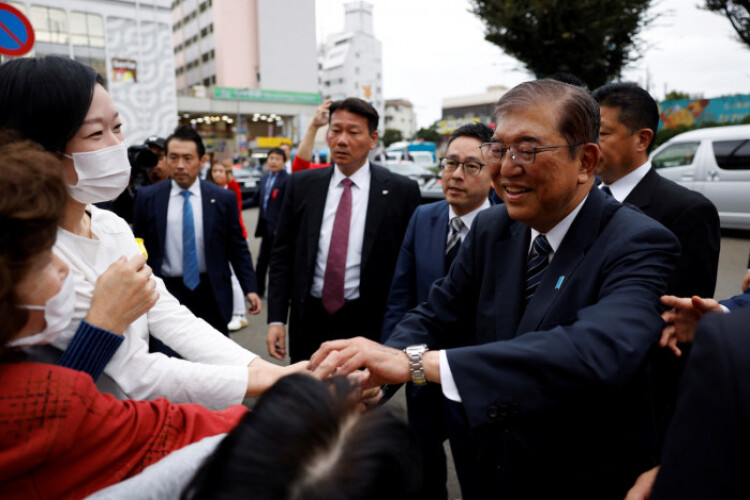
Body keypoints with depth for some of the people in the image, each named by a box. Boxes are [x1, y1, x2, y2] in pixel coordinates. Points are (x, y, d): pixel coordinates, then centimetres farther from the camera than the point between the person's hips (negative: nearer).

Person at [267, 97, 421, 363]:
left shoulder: (401, 191, -6)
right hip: (308, 319, 3)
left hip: (368, 323, -2)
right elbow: (282, 254, 4)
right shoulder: (301, 184, 2)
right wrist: (276, 319, -1)